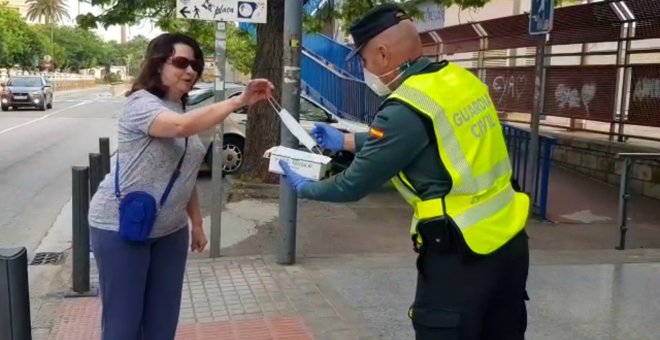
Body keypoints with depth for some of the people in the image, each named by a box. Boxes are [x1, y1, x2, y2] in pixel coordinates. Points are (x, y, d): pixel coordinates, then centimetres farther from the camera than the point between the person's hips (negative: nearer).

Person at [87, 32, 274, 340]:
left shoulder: (182, 109, 10)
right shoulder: (141, 104, -16)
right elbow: (182, 126, -38)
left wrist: (196, 223, 14)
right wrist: (240, 100, -40)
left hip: (170, 229, 8)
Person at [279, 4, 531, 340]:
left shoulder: (407, 108, -18)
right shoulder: (459, 78, 6)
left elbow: (354, 185, -9)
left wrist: (304, 187, 10)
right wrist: (346, 140, 28)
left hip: (462, 255, -8)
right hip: (510, 239, 8)